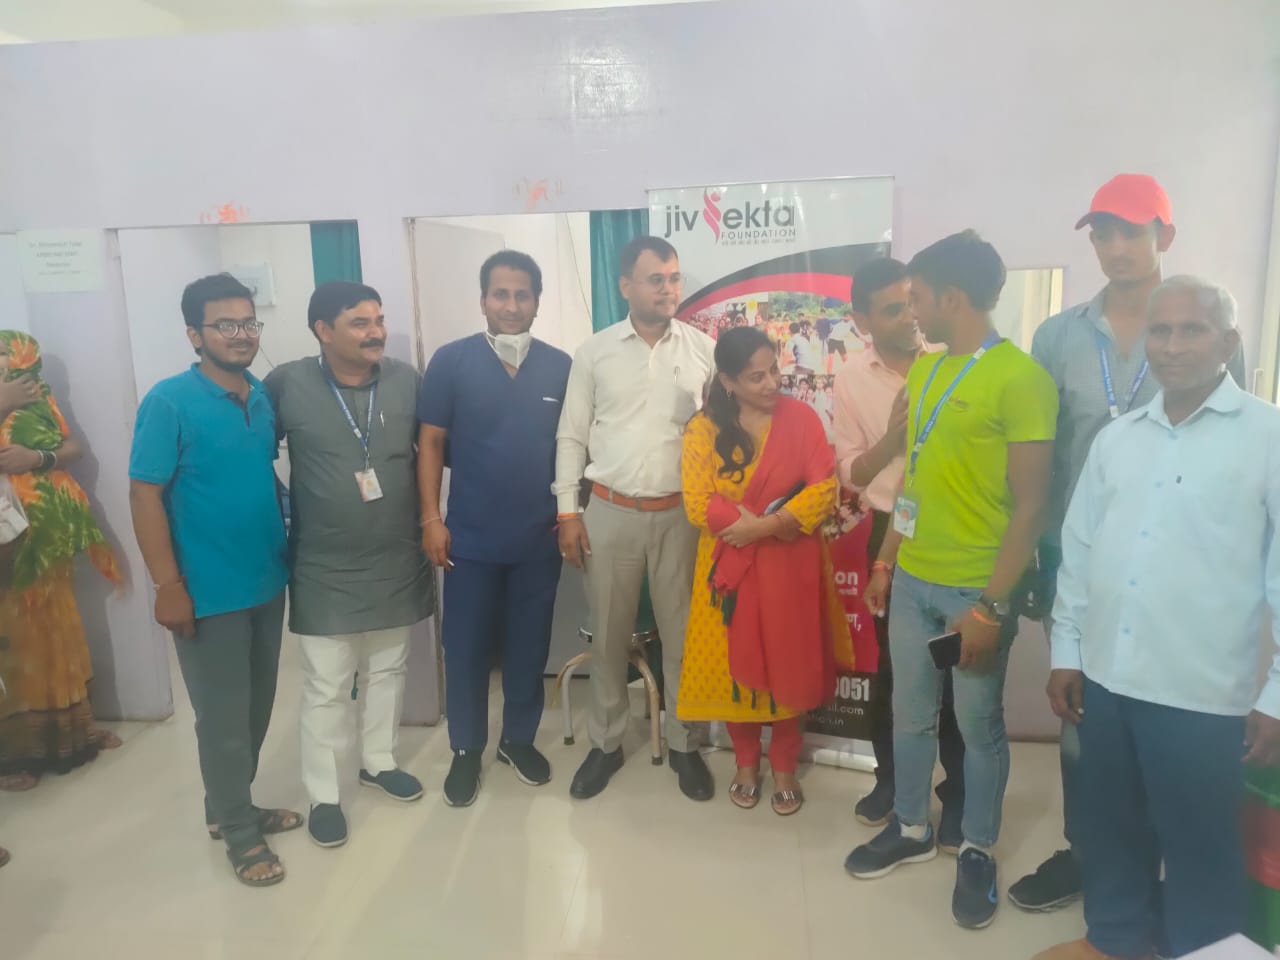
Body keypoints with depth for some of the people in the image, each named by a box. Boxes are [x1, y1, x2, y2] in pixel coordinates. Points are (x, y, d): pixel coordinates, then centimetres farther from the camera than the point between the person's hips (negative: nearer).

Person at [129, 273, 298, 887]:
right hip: (208, 592, -6)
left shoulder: (264, 397, 3)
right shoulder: (169, 402, -13)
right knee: (223, 716, 7)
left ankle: (228, 808, 38)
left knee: (257, 708, 18)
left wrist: (285, 542, 10)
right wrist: (168, 586, -16)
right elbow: (145, 496, -14)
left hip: (267, 582, 6)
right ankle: (239, 831, 26)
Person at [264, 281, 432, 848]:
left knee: (387, 672, 18)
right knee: (326, 687, 7)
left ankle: (378, 762, 39)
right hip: (324, 569, -3)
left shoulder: (406, 380, -4)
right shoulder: (287, 384, -11)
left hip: (397, 561, 3)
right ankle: (322, 796, 24)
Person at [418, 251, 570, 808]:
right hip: (470, 537, -1)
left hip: (540, 537, 2)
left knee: (529, 644, 13)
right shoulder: (451, 361, -5)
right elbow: (431, 443, -3)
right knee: (467, 646, 9)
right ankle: (466, 750, 27)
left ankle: (519, 739, 32)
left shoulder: (560, 366, 1)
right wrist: (430, 517, -7)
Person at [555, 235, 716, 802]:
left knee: (682, 633, 10)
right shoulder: (595, 352, 1)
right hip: (610, 512, 0)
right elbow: (571, 436, 3)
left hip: (681, 513, 0)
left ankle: (683, 744, 28)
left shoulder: (704, 349, 1)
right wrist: (568, 511, -1)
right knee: (609, 635, 12)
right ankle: (605, 743, 29)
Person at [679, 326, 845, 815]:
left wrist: (766, 525, -20)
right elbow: (699, 504, -12)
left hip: (789, 566, 0)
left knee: (788, 664, 10)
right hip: (731, 566, 0)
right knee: (734, 664, 9)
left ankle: (785, 766, 29)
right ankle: (746, 761, 31)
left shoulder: (801, 418, -5)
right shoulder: (703, 428, -6)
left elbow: (824, 488, -11)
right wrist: (762, 522, -18)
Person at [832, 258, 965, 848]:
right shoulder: (851, 380, -1)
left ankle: (957, 793, 24)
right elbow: (851, 474, -3)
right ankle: (890, 776, 33)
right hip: (891, 532, 2)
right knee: (891, 662, 14)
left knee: (954, 664, 6)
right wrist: (894, 434, -19)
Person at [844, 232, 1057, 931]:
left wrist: (992, 605, -16)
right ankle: (911, 828, 38)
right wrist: (885, 560, 14)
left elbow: (1029, 505, -15)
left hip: (975, 589, -6)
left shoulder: (1020, 379, -15)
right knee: (910, 714, 17)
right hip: (913, 580, 6)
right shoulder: (924, 369, 7)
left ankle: (978, 852, 32)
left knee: (979, 725, 11)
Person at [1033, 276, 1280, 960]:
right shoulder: (1116, 438, 7)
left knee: (1200, 845, 12)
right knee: (1108, 821, 20)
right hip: (1106, 676, 5)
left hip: (1204, 692, -5)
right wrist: (1066, 649, 10)